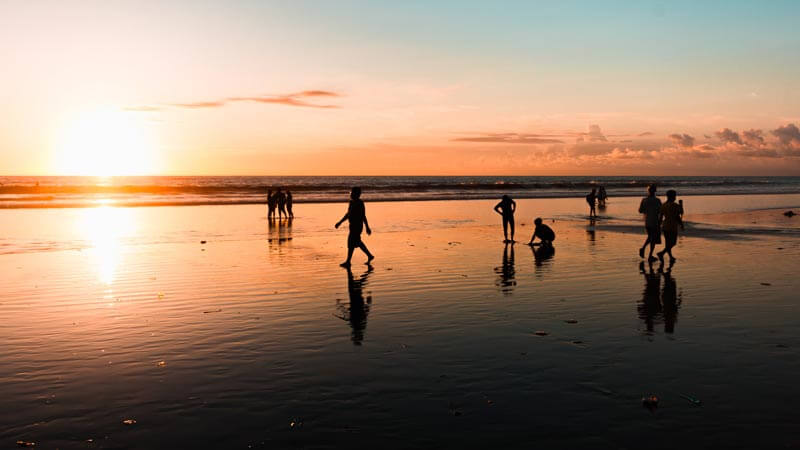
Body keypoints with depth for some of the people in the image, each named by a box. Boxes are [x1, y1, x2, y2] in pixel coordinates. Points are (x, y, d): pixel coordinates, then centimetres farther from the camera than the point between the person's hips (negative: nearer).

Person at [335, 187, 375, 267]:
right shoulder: (352, 202, 11)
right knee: (357, 242, 16)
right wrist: (340, 222, 20)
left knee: (351, 243, -6)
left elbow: (363, 216, -17)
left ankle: (348, 262, 1)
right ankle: (370, 256, 28)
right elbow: (348, 214, 21)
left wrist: (367, 227, -17)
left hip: (357, 226, -10)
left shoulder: (359, 204, -16)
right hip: (353, 225, 10)